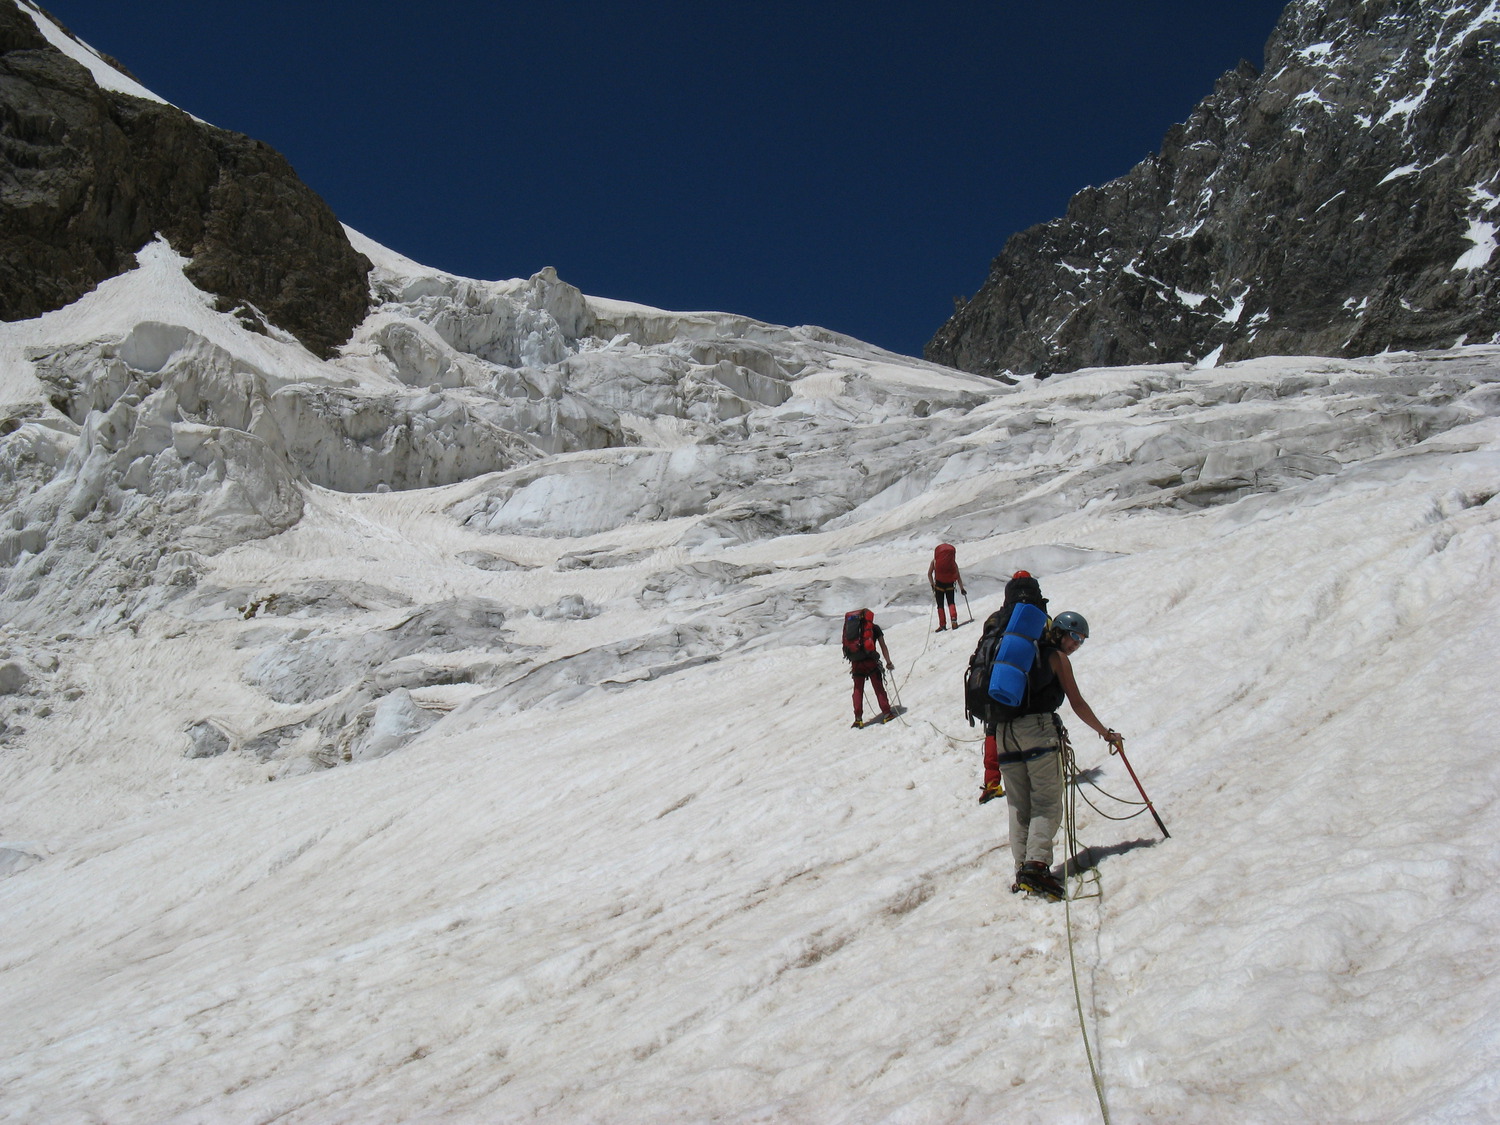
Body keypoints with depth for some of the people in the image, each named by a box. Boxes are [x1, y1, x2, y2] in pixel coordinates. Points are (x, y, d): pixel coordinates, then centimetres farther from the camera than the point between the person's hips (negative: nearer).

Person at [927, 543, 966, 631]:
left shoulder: (935, 561, 9)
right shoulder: (953, 562, 9)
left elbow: (929, 573, 1)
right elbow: (958, 576, 8)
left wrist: (932, 585, 2)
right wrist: (962, 589, 11)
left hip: (939, 584, -1)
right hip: (950, 584, 1)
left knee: (940, 605, 7)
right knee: (951, 602, 12)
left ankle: (942, 624, 0)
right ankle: (953, 619, -12)